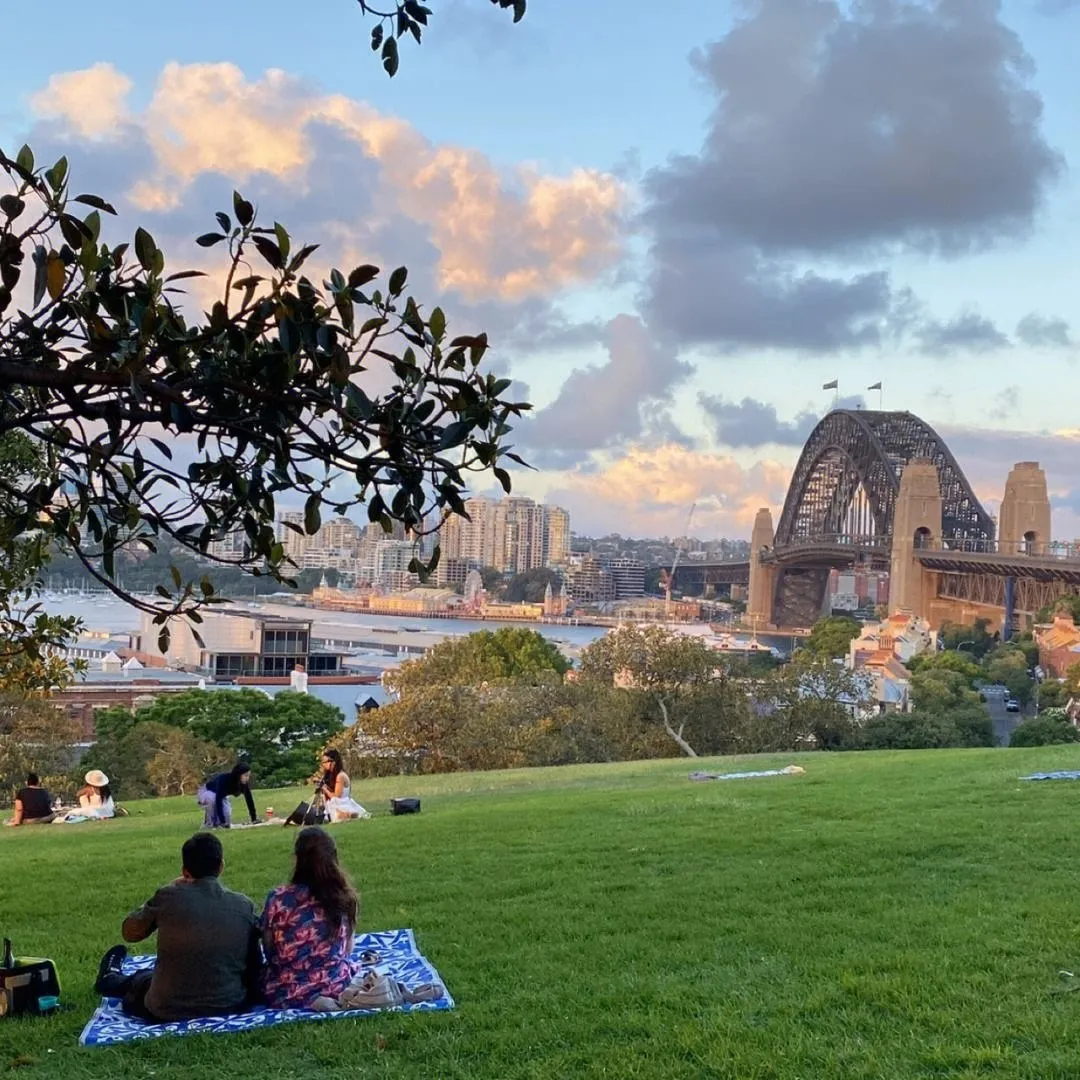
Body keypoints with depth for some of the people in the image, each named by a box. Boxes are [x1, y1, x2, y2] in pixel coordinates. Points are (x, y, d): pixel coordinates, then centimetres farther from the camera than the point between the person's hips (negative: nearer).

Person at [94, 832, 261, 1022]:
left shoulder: (168, 897, -13)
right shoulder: (244, 906, -7)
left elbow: (130, 932, 5)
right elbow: (253, 964, 3)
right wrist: (247, 996, 21)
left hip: (169, 1010, -2)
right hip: (231, 1004, 2)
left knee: (138, 981, 32)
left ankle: (110, 980, 64)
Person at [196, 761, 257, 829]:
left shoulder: (244, 784, -22)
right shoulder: (224, 779, -40)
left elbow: (249, 800, -17)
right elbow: (218, 800, -43)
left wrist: (254, 819, -22)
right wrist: (222, 821, -46)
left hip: (220, 795, 5)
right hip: (206, 792, -5)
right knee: (213, 798, -40)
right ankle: (208, 823, -17)